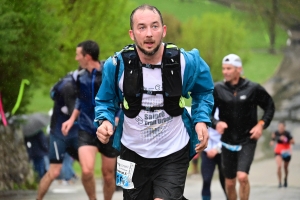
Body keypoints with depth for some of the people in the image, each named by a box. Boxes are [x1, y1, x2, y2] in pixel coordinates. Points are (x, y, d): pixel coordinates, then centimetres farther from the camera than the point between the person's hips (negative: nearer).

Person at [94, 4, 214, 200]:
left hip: (173, 154, -2)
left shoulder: (186, 62, -15)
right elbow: (105, 101, 3)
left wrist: (202, 120, -10)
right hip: (133, 153, 2)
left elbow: (204, 91, 6)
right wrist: (104, 121, -18)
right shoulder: (117, 65, -15)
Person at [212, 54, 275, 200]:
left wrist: (261, 124, -5)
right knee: (229, 183, 10)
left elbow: (270, 107, 8)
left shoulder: (253, 89, -6)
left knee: (242, 176, -20)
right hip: (228, 142, 2)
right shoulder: (218, 89, -5)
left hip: (247, 140, -2)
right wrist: (216, 123, -21)